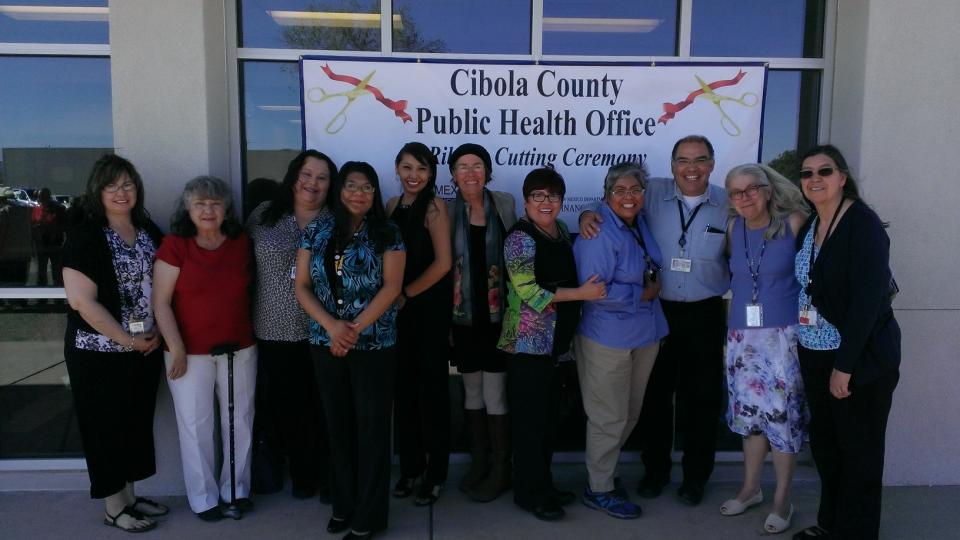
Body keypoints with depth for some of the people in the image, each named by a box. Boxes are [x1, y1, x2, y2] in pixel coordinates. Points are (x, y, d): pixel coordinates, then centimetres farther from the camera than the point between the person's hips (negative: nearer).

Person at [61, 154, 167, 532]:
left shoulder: (149, 231, 6)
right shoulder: (85, 235, -12)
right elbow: (81, 300, -19)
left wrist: (157, 332, -2)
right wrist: (127, 340, -15)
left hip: (146, 350, 6)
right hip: (100, 354, -6)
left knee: (138, 424, 16)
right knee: (106, 428, 7)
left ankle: (129, 496, 33)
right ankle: (113, 508, 23)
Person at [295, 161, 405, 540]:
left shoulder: (386, 234, -2)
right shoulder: (316, 232, 6)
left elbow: (391, 287, -9)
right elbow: (302, 287, 2)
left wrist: (355, 329, -15)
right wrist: (332, 326, -12)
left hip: (374, 344, -3)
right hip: (325, 343, 3)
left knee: (372, 427, 2)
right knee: (338, 424, 12)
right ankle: (344, 504, 28)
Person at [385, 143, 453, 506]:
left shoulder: (434, 206, -9)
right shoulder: (393, 205, 9)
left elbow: (443, 263, -15)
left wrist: (406, 294, -9)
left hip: (430, 308, -6)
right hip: (399, 309, 6)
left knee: (431, 387, 3)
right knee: (404, 386, 11)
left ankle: (435, 474, 16)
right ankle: (410, 466, 26)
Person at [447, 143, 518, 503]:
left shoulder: (505, 204, -1)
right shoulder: (447, 213, 1)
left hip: (496, 315, -2)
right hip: (463, 316, 2)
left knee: (494, 395, 1)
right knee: (472, 391, 13)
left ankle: (501, 470, 19)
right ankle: (478, 462, 30)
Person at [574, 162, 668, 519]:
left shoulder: (640, 224, 6)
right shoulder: (599, 233, -20)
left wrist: (654, 287, 5)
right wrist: (643, 294, -15)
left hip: (645, 334, 8)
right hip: (608, 339, -8)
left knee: (630, 415, 20)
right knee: (609, 418, 5)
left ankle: (604, 468, 40)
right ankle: (599, 490, 24)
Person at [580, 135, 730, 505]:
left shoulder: (727, 204, -2)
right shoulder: (653, 193, -4)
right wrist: (588, 214, -17)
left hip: (705, 314, 0)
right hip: (656, 311, 0)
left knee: (701, 397, 11)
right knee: (655, 394, 13)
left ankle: (696, 476, 31)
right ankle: (655, 469, 33)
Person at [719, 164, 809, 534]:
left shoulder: (794, 222, -7)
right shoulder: (733, 228, 4)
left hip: (784, 335, -4)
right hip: (742, 335, 4)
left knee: (782, 415, 0)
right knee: (749, 413, 13)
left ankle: (782, 500, 18)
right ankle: (750, 489, 30)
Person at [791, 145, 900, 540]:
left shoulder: (863, 223, -15)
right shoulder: (808, 226, 8)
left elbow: (868, 299, -20)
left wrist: (845, 365, -20)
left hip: (859, 358, -7)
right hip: (815, 354, 7)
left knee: (859, 450, 7)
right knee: (824, 443, 17)